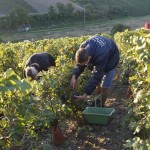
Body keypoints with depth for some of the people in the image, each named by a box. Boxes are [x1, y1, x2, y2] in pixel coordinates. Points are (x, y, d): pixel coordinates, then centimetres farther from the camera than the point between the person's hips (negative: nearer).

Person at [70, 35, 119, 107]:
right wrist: (74, 76, -34)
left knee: (105, 86, -7)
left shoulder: (101, 56, -47)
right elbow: (80, 64, -15)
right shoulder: (83, 48, -30)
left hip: (110, 58, -6)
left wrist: (85, 95, -41)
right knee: (97, 82, 10)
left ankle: (102, 105, 13)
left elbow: (96, 76, -41)